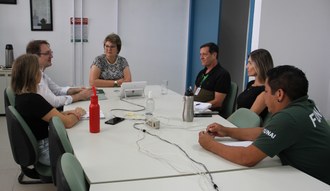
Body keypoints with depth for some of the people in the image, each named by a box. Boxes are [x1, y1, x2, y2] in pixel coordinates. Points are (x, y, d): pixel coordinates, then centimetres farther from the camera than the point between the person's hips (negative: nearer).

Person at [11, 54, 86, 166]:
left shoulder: (21, 96, 3)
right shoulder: (33, 100, -27)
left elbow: (50, 115, 10)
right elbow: (67, 123, -21)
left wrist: (69, 112, -4)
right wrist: (77, 114, -1)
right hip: (45, 151, -9)